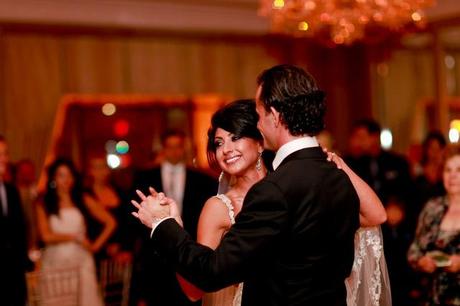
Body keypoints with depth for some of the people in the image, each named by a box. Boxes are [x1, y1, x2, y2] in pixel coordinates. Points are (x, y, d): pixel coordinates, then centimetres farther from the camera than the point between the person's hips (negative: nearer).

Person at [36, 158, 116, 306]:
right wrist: (75, 238, -2)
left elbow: (110, 222, 10)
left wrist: (97, 244, 3)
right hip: (55, 262, -1)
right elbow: (46, 236, -6)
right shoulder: (44, 204, 3)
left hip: (81, 260, 1)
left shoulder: (84, 201, 8)